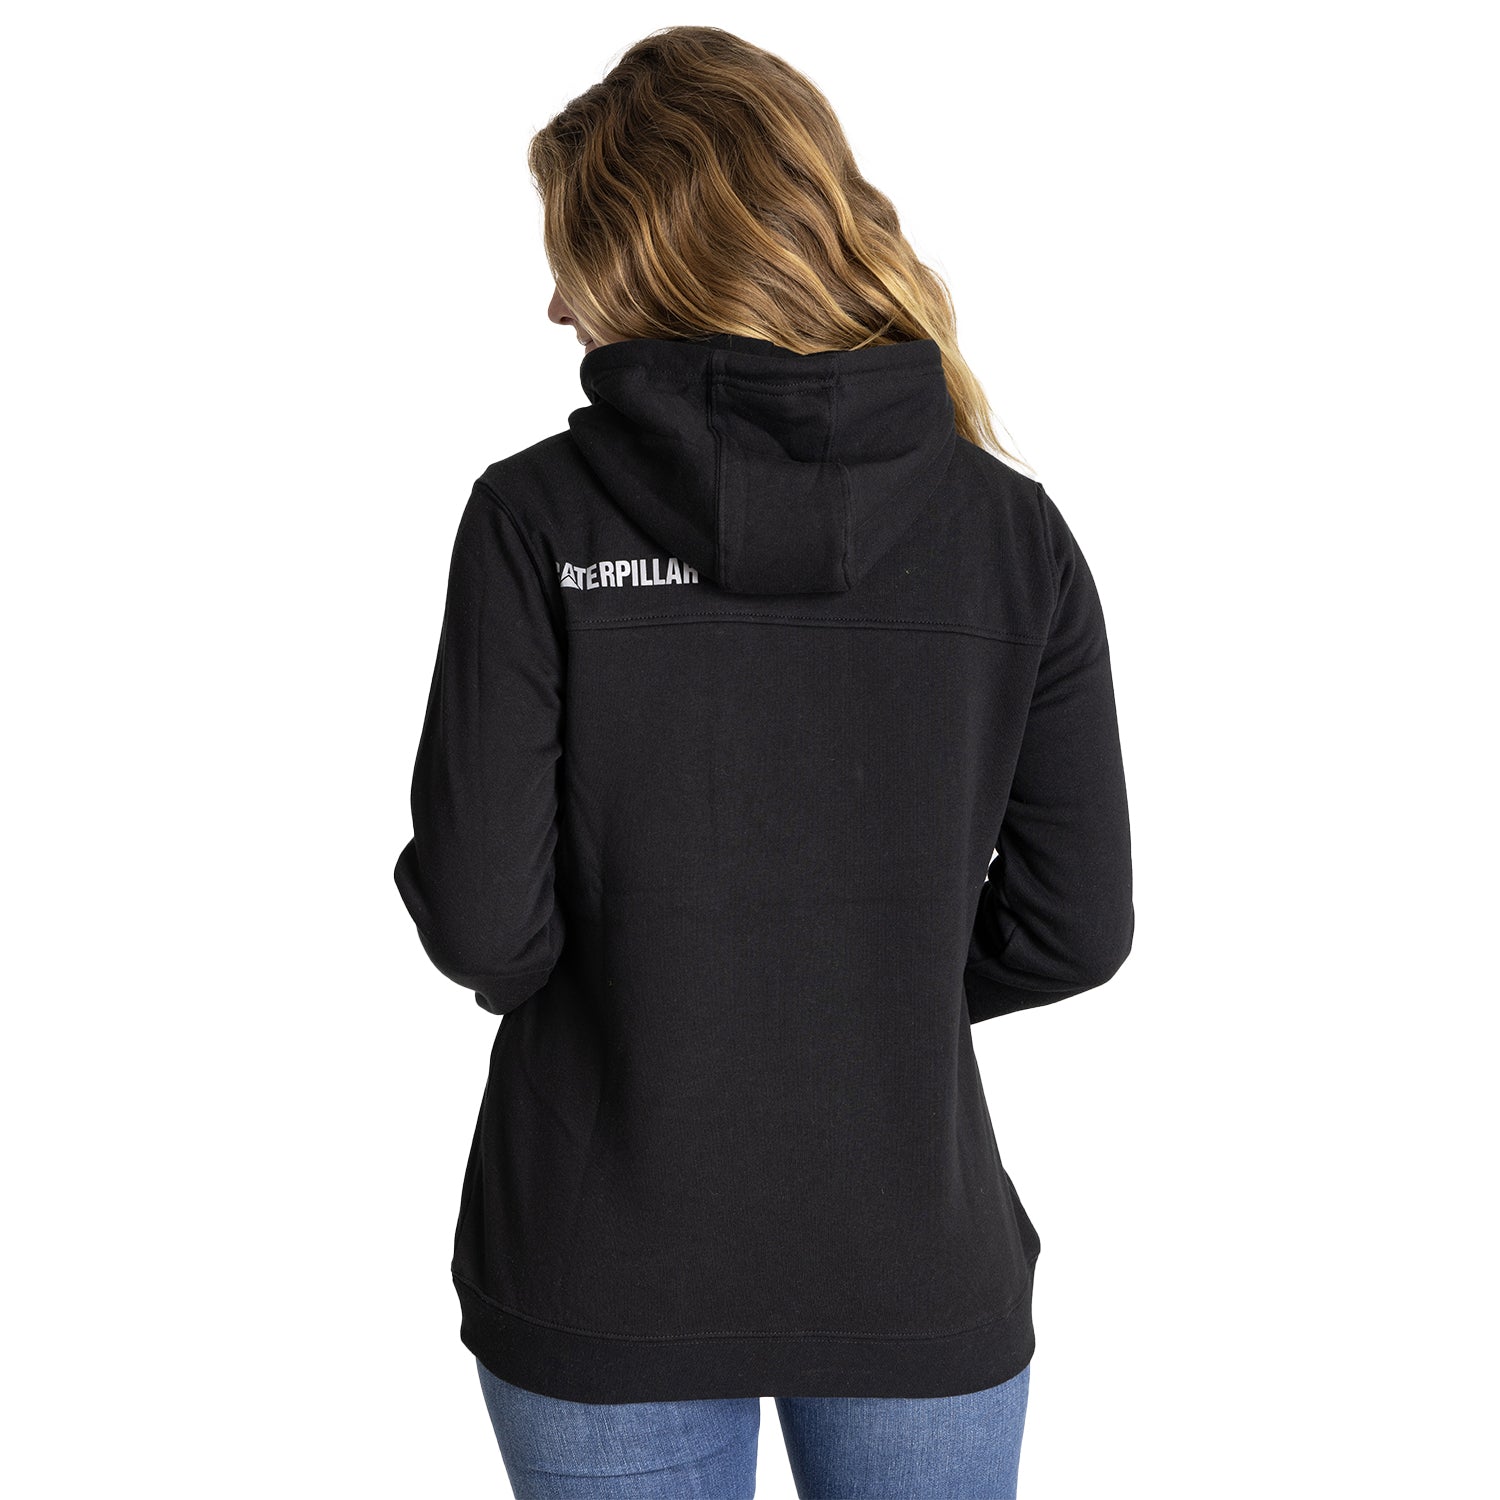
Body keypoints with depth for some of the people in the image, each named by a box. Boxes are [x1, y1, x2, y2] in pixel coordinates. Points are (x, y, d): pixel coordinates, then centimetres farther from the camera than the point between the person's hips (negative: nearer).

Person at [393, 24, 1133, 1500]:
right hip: (921, 1281, 2)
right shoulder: (1013, 530, -7)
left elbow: (480, 924, -14)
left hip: (599, 1289, -1)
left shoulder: (535, 518, -14)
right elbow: (1073, 924, -4)